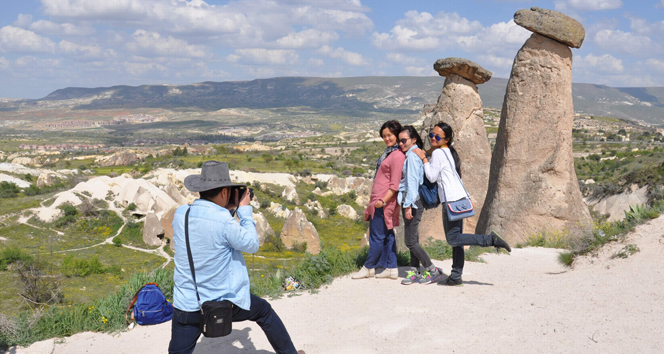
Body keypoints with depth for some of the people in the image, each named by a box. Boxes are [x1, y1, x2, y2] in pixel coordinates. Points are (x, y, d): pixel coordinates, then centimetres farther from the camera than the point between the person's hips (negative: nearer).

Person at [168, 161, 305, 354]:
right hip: (225, 302, -3)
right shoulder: (224, 221, -21)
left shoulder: (180, 214, -4)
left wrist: (226, 211, 13)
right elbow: (251, 245, -6)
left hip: (186, 305, 3)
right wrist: (245, 210, 3)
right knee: (264, 311, 24)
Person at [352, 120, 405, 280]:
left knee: (377, 235, 0)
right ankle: (391, 268, 18)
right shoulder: (389, 152, 15)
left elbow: (395, 184, -20)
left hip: (384, 202, -10)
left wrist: (383, 200, -22)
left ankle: (369, 268, 10)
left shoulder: (398, 155, -17)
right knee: (387, 235, 12)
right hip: (380, 200, 10)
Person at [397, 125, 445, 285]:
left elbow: (412, 182, -18)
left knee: (410, 241, -7)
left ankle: (433, 271, -1)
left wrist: (408, 205, -19)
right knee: (413, 239, 11)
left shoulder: (412, 155, -13)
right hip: (412, 200, 10)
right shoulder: (413, 154, 16)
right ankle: (414, 272, 15)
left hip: (413, 200, -10)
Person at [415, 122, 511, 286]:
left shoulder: (438, 153, -8)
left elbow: (432, 177, -7)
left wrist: (424, 159, -1)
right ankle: (455, 276, 10)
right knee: (455, 238, 9)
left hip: (451, 200, -10)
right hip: (460, 197, 10)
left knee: (453, 239, -9)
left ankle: (490, 239, -11)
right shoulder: (449, 152, 19)